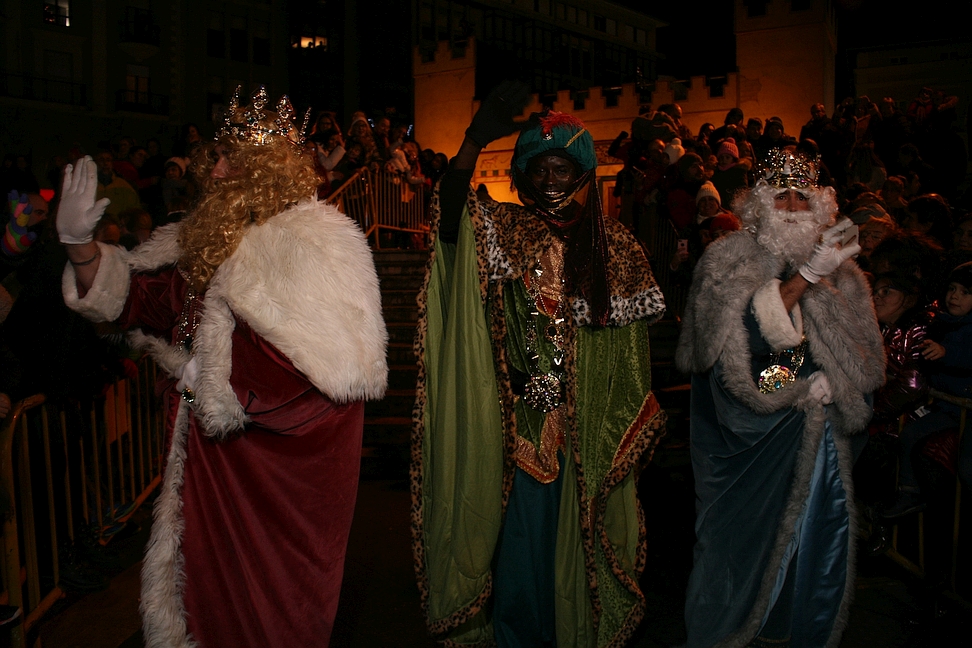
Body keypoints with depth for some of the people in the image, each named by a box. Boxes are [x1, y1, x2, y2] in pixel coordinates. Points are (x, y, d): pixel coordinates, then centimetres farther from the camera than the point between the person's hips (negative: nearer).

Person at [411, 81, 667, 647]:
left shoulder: (613, 244, 2)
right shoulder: (502, 230, -4)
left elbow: (637, 323, 6)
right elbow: (452, 214, -25)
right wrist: (474, 143, -41)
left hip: (588, 427, 2)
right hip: (521, 420, -2)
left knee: (581, 537, 14)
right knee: (522, 533, 7)